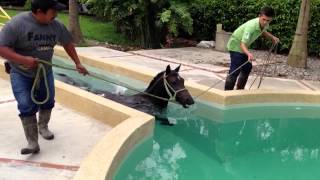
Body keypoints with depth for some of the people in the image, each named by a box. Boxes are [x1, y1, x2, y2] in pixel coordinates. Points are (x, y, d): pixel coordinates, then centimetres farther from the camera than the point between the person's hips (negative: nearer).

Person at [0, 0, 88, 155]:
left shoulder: (56, 26, -10)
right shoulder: (17, 24, -25)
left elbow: (67, 43, 7)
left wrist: (77, 63, 8)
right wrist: (23, 59, -36)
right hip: (21, 74, -5)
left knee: (48, 102, 13)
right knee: (27, 107, -10)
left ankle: (43, 127, 39)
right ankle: (32, 142, -3)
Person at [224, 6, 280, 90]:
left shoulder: (264, 25, -10)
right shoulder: (251, 26, -36)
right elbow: (242, 44, -42)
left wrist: (272, 37, 5)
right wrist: (248, 53, -59)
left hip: (243, 47, 9)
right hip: (236, 45, -9)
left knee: (247, 67, 16)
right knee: (235, 71, -17)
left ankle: (239, 90, 31)